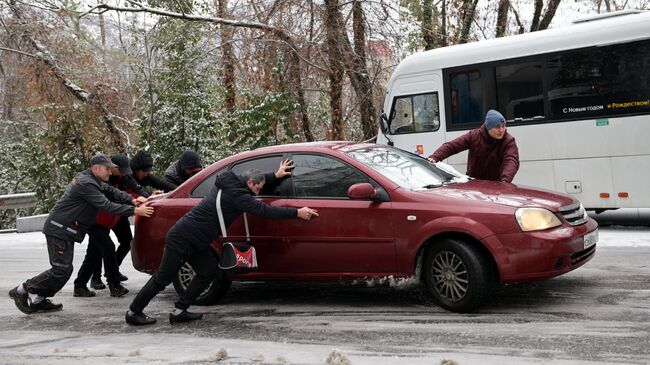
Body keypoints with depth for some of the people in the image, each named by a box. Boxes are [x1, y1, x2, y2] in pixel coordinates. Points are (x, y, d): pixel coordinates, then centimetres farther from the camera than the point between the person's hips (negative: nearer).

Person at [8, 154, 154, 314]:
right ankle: (21, 290, 3)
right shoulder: (86, 184, -21)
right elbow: (106, 206, -26)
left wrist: (132, 200, -9)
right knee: (61, 269, -9)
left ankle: (39, 301, 20)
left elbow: (112, 192, 8)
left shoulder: (94, 181, 10)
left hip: (65, 230, 10)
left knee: (65, 268, 12)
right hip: (59, 229, -10)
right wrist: (135, 211, -26)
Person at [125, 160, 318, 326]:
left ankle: (179, 311, 12)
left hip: (194, 242, 10)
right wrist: (297, 213, -17)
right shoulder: (235, 194, -20)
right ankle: (134, 312, 13)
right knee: (163, 278, 0)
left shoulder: (230, 183, 8)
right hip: (182, 238, -10)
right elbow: (264, 210, -22)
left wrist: (276, 175, 25)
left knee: (208, 271, 7)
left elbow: (255, 181, 29)